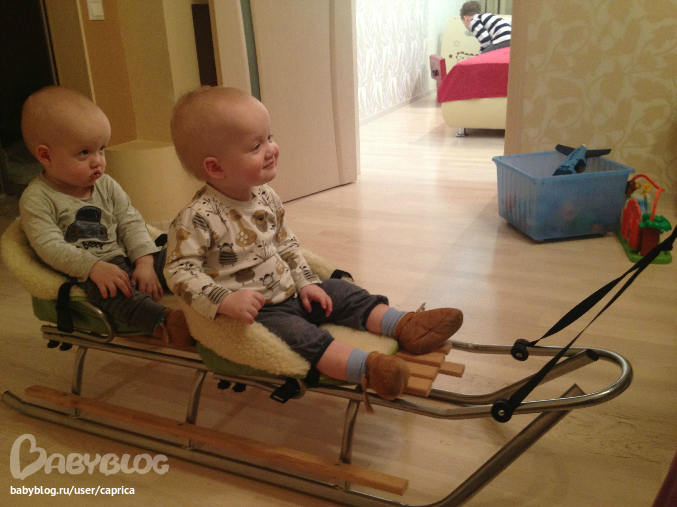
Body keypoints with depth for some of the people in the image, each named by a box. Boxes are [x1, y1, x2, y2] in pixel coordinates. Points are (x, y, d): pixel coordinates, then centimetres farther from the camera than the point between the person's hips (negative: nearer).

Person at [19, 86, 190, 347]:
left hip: (124, 259, 6)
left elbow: (130, 222, 4)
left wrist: (144, 262, -11)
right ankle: (162, 322, -54)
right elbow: (49, 245, -17)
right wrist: (94, 267, -28)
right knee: (108, 290, -37)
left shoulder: (106, 185, 8)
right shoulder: (37, 198, -8)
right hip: (83, 274, -6)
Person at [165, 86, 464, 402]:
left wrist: (305, 282, 6)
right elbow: (180, 272, -22)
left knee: (341, 292, -2)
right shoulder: (199, 218, -22)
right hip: (255, 311, -8)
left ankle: (404, 326, -8)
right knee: (298, 333, -29)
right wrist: (226, 300, -33)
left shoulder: (265, 197, 3)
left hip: (290, 291, 8)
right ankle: (366, 368, -45)